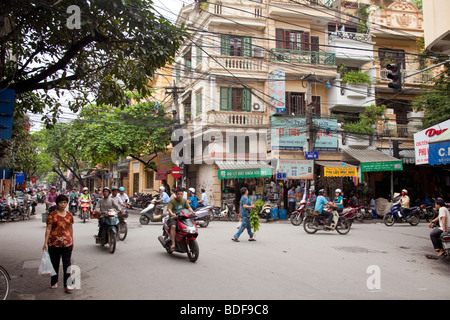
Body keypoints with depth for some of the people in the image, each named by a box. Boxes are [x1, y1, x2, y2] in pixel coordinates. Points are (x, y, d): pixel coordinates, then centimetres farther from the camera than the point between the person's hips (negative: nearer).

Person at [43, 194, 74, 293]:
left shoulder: (69, 215, 6)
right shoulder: (52, 214, -3)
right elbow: (48, 229, -4)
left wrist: (72, 241, 17)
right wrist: (45, 242, -8)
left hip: (67, 243, 2)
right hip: (54, 243, -1)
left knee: (67, 264, 0)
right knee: (55, 264, 12)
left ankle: (67, 285, 4)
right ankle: (54, 282, 31)